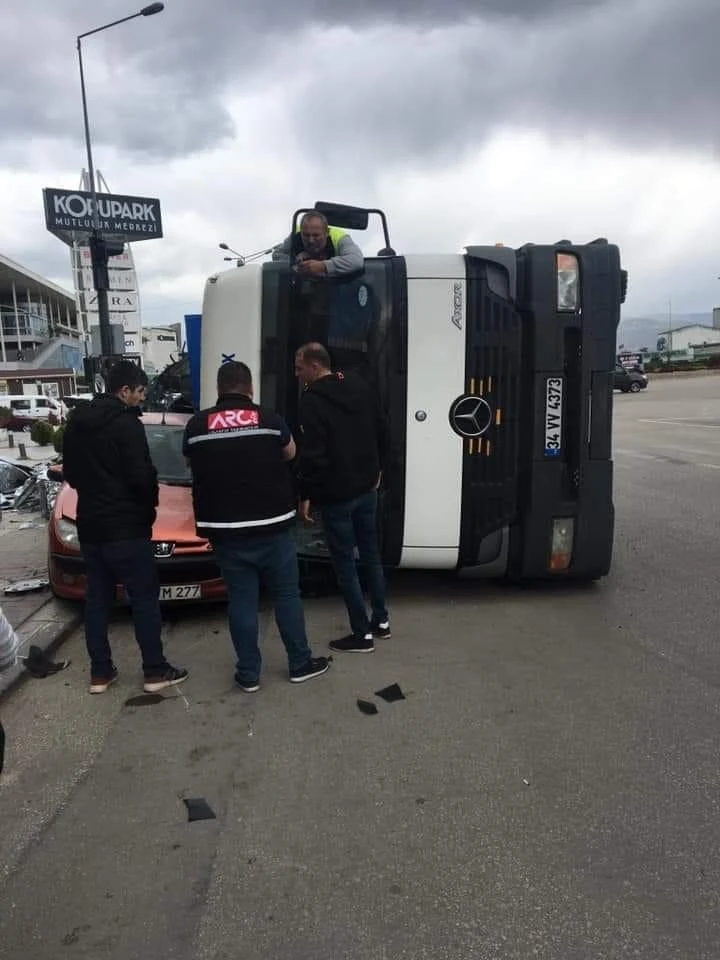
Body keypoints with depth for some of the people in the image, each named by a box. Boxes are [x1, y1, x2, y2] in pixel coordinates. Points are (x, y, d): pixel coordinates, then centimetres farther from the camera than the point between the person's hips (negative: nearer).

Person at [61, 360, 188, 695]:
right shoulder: (127, 423, -15)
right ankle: (155, 671, 4)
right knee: (144, 598, 0)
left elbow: (69, 472, 16)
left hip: (89, 524, 8)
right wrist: (149, 503, 0)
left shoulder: (76, 421, 10)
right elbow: (140, 476, -19)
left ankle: (100, 672, 18)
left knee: (96, 598, 12)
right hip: (125, 526, -8)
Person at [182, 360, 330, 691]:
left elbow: (191, 463, 16)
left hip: (225, 529, 1)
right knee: (287, 595, 11)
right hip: (271, 525, -1)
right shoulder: (269, 418, -4)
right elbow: (290, 453, 13)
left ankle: (248, 673, 16)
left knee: (241, 599, 9)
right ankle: (300, 664, 22)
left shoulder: (196, 425, -2)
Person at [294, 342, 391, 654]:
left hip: (335, 494, -8)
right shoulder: (360, 387, 6)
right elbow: (382, 432, 13)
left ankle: (362, 634, 9)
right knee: (371, 554, 18)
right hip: (366, 488, 8)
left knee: (344, 562, 2)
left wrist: (305, 494, -12)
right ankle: (380, 621, 29)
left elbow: (312, 453, -22)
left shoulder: (313, 400, -18)